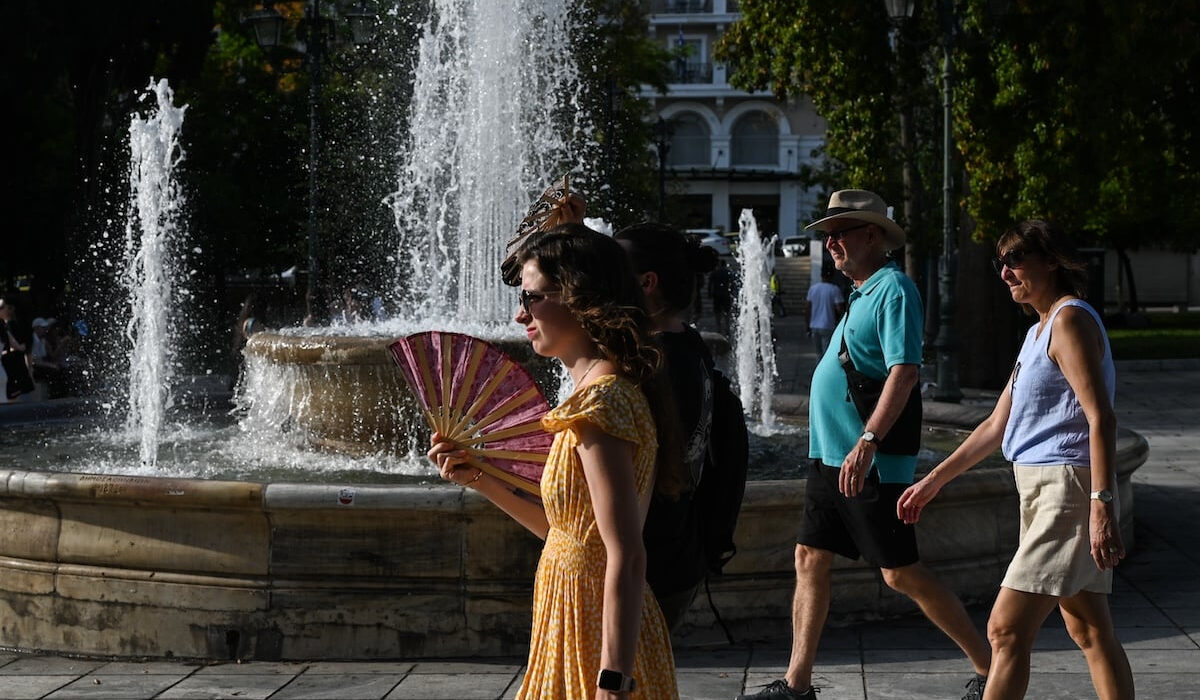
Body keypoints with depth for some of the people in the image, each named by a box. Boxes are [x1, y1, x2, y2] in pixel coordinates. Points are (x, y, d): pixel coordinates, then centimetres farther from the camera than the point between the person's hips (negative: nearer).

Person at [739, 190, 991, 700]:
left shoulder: (894, 289, -13)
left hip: (872, 463, -10)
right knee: (810, 560, 9)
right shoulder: (862, 293, 16)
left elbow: (904, 372, -23)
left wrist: (868, 441, -31)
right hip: (829, 455, 10)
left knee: (900, 572, -5)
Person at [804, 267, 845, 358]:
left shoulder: (812, 289, 4)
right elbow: (840, 309, -15)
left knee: (819, 354, 15)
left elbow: (807, 308, 7)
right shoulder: (834, 289, -10)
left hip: (814, 327, 5)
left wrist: (808, 326, 14)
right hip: (828, 327, -5)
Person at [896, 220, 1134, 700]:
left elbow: (1101, 418, -19)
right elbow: (997, 425, 26)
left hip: (1067, 488, -10)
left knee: (1007, 630, -12)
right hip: (1043, 487, 10)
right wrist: (933, 481, 26)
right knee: (1090, 631, 10)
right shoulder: (1038, 333, 20)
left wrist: (1101, 505, -27)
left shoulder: (1071, 320, -10)